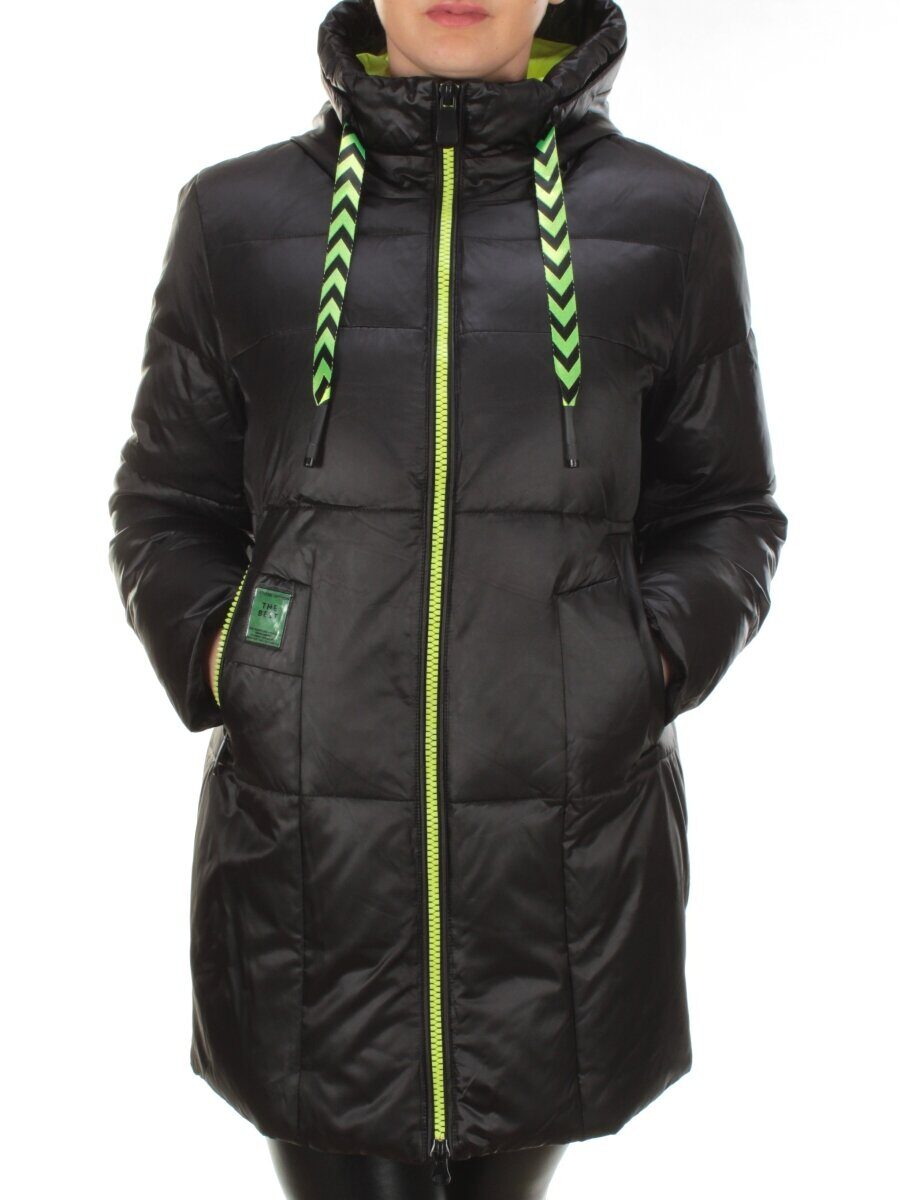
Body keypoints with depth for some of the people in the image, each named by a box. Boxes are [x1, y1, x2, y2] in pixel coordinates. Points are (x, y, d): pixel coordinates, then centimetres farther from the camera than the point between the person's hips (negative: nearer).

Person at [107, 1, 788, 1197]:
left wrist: (649, 660, -6)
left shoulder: (666, 216, 4)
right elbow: (163, 507, 12)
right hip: (308, 852, 0)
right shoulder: (239, 215, 5)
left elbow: (727, 515, 11)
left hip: (567, 849, 1)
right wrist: (214, 658, -4)